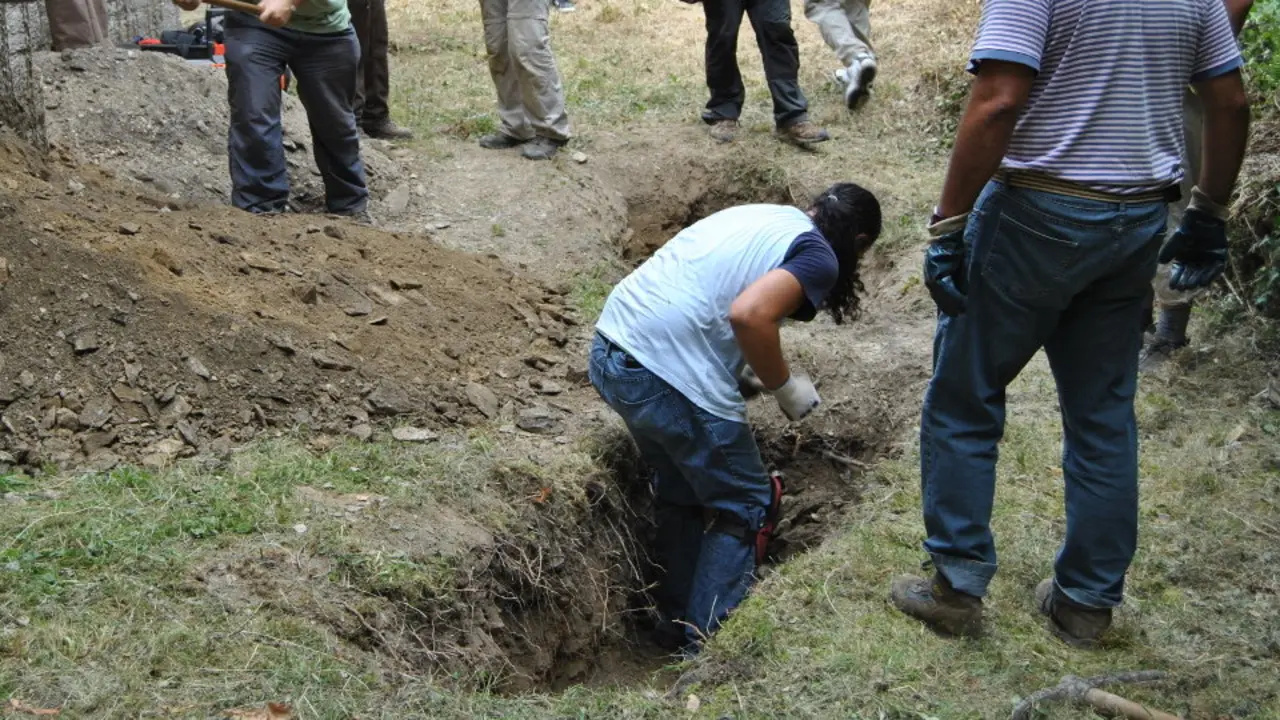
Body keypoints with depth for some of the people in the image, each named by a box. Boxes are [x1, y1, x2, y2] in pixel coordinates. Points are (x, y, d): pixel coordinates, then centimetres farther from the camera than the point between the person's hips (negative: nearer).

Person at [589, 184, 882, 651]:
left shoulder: (763, 214, 21)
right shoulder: (819, 256, -2)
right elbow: (749, 314, -20)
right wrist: (785, 386, -4)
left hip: (609, 352, 8)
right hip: (671, 378, -8)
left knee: (680, 492, 26)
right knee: (745, 507, 12)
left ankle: (675, 624, 36)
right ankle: (705, 643, 15)